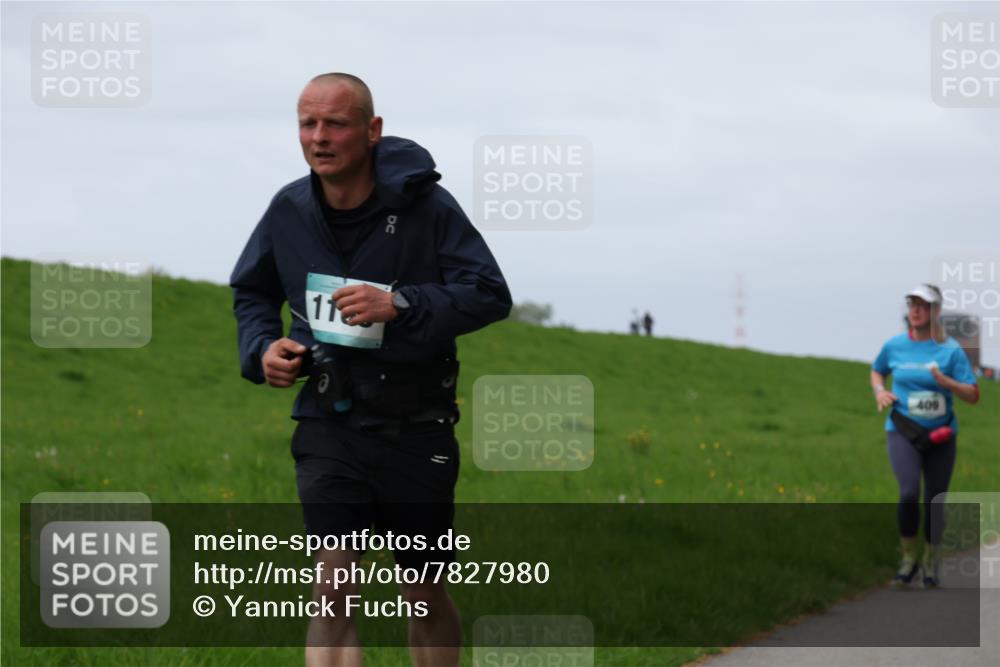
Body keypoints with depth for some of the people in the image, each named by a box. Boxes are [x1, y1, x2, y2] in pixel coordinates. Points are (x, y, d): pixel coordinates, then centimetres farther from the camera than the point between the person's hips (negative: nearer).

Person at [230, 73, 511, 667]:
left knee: (424, 595, 12)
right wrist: (262, 347, -2)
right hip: (328, 423, 1)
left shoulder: (424, 205, -10)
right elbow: (251, 293, 19)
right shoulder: (289, 211, 1)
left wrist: (401, 305, -25)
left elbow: (490, 294, -12)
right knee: (332, 591, -14)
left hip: (414, 426, -1)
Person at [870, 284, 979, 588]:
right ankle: (908, 559, -2)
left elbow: (973, 395, -6)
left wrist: (946, 382, -23)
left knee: (935, 500, 5)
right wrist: (879, 390, 2)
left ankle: (931, 563, 25)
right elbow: (877, 371, 23)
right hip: (902, 430, 0)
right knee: (909, 492, -20)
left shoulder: (950, 350, -4)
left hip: (940, 435, 0)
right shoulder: (894, 346, 2)